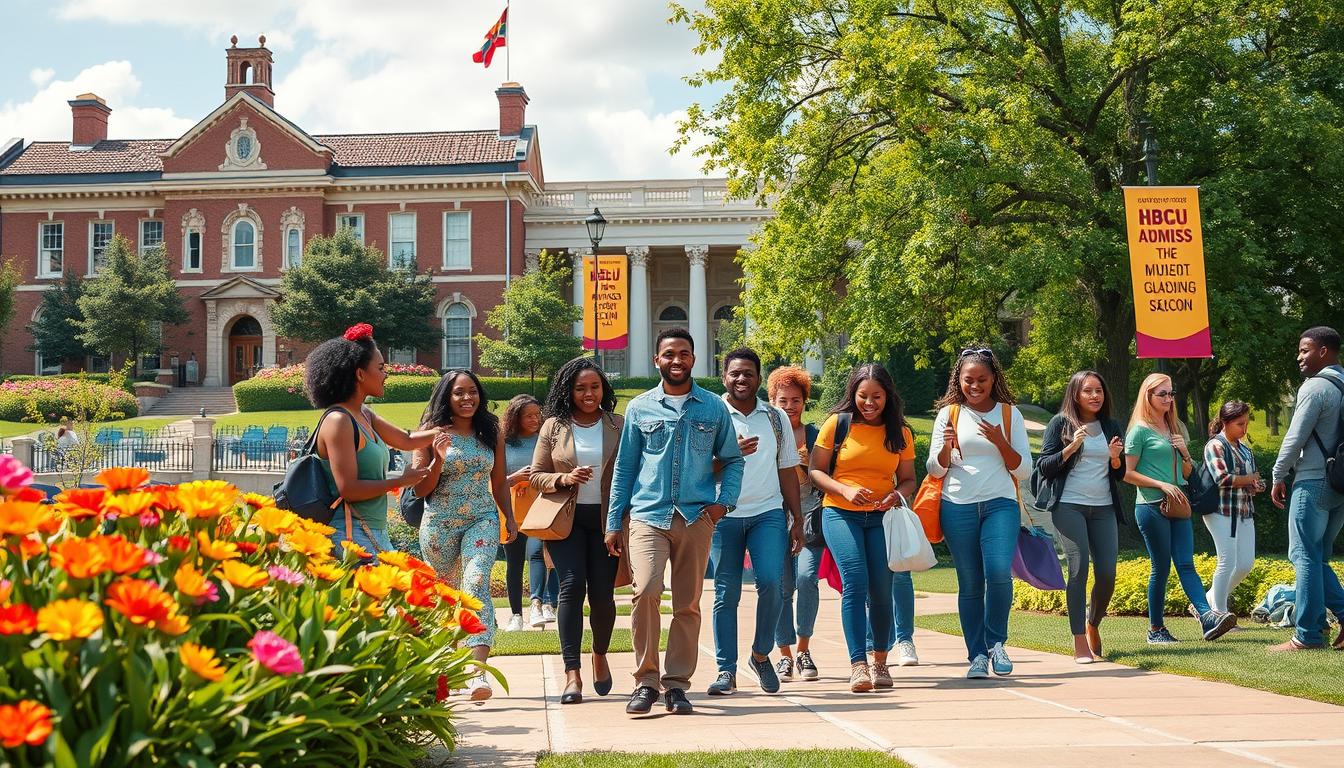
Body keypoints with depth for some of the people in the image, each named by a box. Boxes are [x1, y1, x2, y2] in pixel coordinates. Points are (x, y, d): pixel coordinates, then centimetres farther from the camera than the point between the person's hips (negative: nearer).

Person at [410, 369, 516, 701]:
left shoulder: (491, 432, 7)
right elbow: (420, 490, -2)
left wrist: (510, 518, 10)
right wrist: (439, 459, -16)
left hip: (482, 521, 0)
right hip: (439, 524, 0)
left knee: (477, 582, -22)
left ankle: (478, 671, -33)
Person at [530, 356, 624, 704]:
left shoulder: (618, 426, 6)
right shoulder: (553, 427, 6)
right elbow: (536, 476, 8)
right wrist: (564, 479, -11)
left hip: (607, 519, 1)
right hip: (566, 518, 0)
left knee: (602, 593, 0)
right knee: (572, 587, -13)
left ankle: (600, 655, 29)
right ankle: (572, 673, -12)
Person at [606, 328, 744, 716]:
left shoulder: (714, 408, 10)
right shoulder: (640, 408, 9)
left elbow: (732, 459, 16)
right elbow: (624, 466, 11)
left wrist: (725, 501, -1)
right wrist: (614, 522, 7)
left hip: (696, 517, 1)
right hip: (648, 514, -1)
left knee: (688, 603, 4)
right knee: (646, 590, -19)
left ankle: (677, 684, 14)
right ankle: (646, 680, -8)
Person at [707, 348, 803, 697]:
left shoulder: (776, 418, 12)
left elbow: (787, 472, 15)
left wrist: (797, 521, 11)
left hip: (768, 513, 2)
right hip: (725, 514, -1)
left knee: (771, 582, -13)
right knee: (727, 593, -1)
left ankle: (761, 654, 8)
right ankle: (727, 670, 6)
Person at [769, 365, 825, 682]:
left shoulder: (814, 435, 7)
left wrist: (804, 464, -10)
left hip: (809, 517, 0)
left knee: (806, 577, -17)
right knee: (781, 586, -4)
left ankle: (804, 650, -1)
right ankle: (785, 655, 9)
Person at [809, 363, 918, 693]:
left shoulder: (899, 433, 9)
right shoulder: (838, 423, 2)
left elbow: (908, 479, 13)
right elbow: (815, 471, 2)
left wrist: (898, 494, -10)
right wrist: (845, 490, -15)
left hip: (881, 517, 2)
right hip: (840, 514, -2)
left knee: (881, 589, -3)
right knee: (855, 581, -19)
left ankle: (880, 660, 18)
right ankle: (858, 665, -20)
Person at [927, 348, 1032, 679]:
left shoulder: (1009, 413, 8)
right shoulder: (949, 413, 7)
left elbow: (1024, 470, 5)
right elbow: (936, 469, 8)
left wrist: (1000, 442, -11)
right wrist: (945, 447, -12)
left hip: (1000, 504, 0)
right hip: (959, 506, 1)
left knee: (999, 572, -19)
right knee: (970, 583, 0)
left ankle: (996, 642, 2)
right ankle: (977, 655, 8)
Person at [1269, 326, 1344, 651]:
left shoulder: (1315, 387, -11)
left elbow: (1295, 437, -12)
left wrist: (1278, 478, -1)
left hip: (1313, 482, -8)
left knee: (1305, 557, -4)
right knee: (1317, 558, 16)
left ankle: (1308, 634, -5)